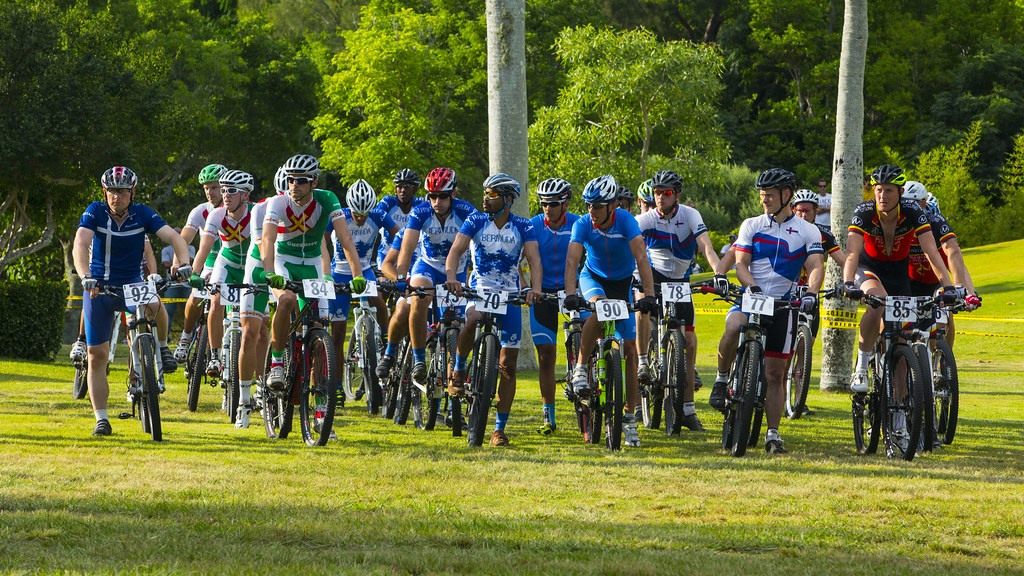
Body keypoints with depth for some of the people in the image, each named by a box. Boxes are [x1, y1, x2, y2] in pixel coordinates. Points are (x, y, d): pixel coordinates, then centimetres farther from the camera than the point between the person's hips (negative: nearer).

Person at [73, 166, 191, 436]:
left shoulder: (143, 214, -8)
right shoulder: (95, 212, -12)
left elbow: (173, 237, -18)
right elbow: (80, 245, -26)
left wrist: (183, 262, -38)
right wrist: (85, 276, -43)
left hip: (131, 282, 0)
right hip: (99, 286, 0)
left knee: (153, 304, -36)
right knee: (97, 355, -2)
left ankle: (162, 347, -6)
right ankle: (101, 419, 8)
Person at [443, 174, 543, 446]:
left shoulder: (523, 227, -3)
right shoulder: (475, 221, -3)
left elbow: (534, 260, -15)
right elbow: (456, 251, -14)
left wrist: (536, 288, -35)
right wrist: (451, 277, -35)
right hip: (479, 290, -1)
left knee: (508, 365, -2)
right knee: (473, 320, -38)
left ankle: (499, 429, 5)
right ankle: (458, 370, -10)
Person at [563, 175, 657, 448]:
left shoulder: (625, 220, -25)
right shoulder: (583, 225, -22)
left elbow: (641, 256, -33)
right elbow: (572, 259, -32)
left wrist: (649, 294, -45)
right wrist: (570, 294, -48)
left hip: (622, 282, 0)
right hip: (593, 277, 0)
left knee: (630, 348, -5)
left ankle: (629, 416, 1)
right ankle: (581, 368, -20)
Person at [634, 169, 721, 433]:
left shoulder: (689, 215, -15)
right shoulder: (645, 220, -16)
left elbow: (706, 246, -26)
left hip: (680, 281, 1)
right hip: (654, 274, -1)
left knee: (689, 342, -1)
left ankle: (688, 409, 6)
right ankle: (643, 364, -22)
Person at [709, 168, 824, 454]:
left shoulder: (808, 231, 4)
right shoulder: (751, 225, 7)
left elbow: (816, 267, -8)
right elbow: (740, 263, 0)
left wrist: (811, 292, -28)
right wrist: (752, 287, -21)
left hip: (782, 303, 0)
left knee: (775, 373, 0)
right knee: (734, 327, -35)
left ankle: (773, 434, 8)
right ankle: (722, 378, -11)